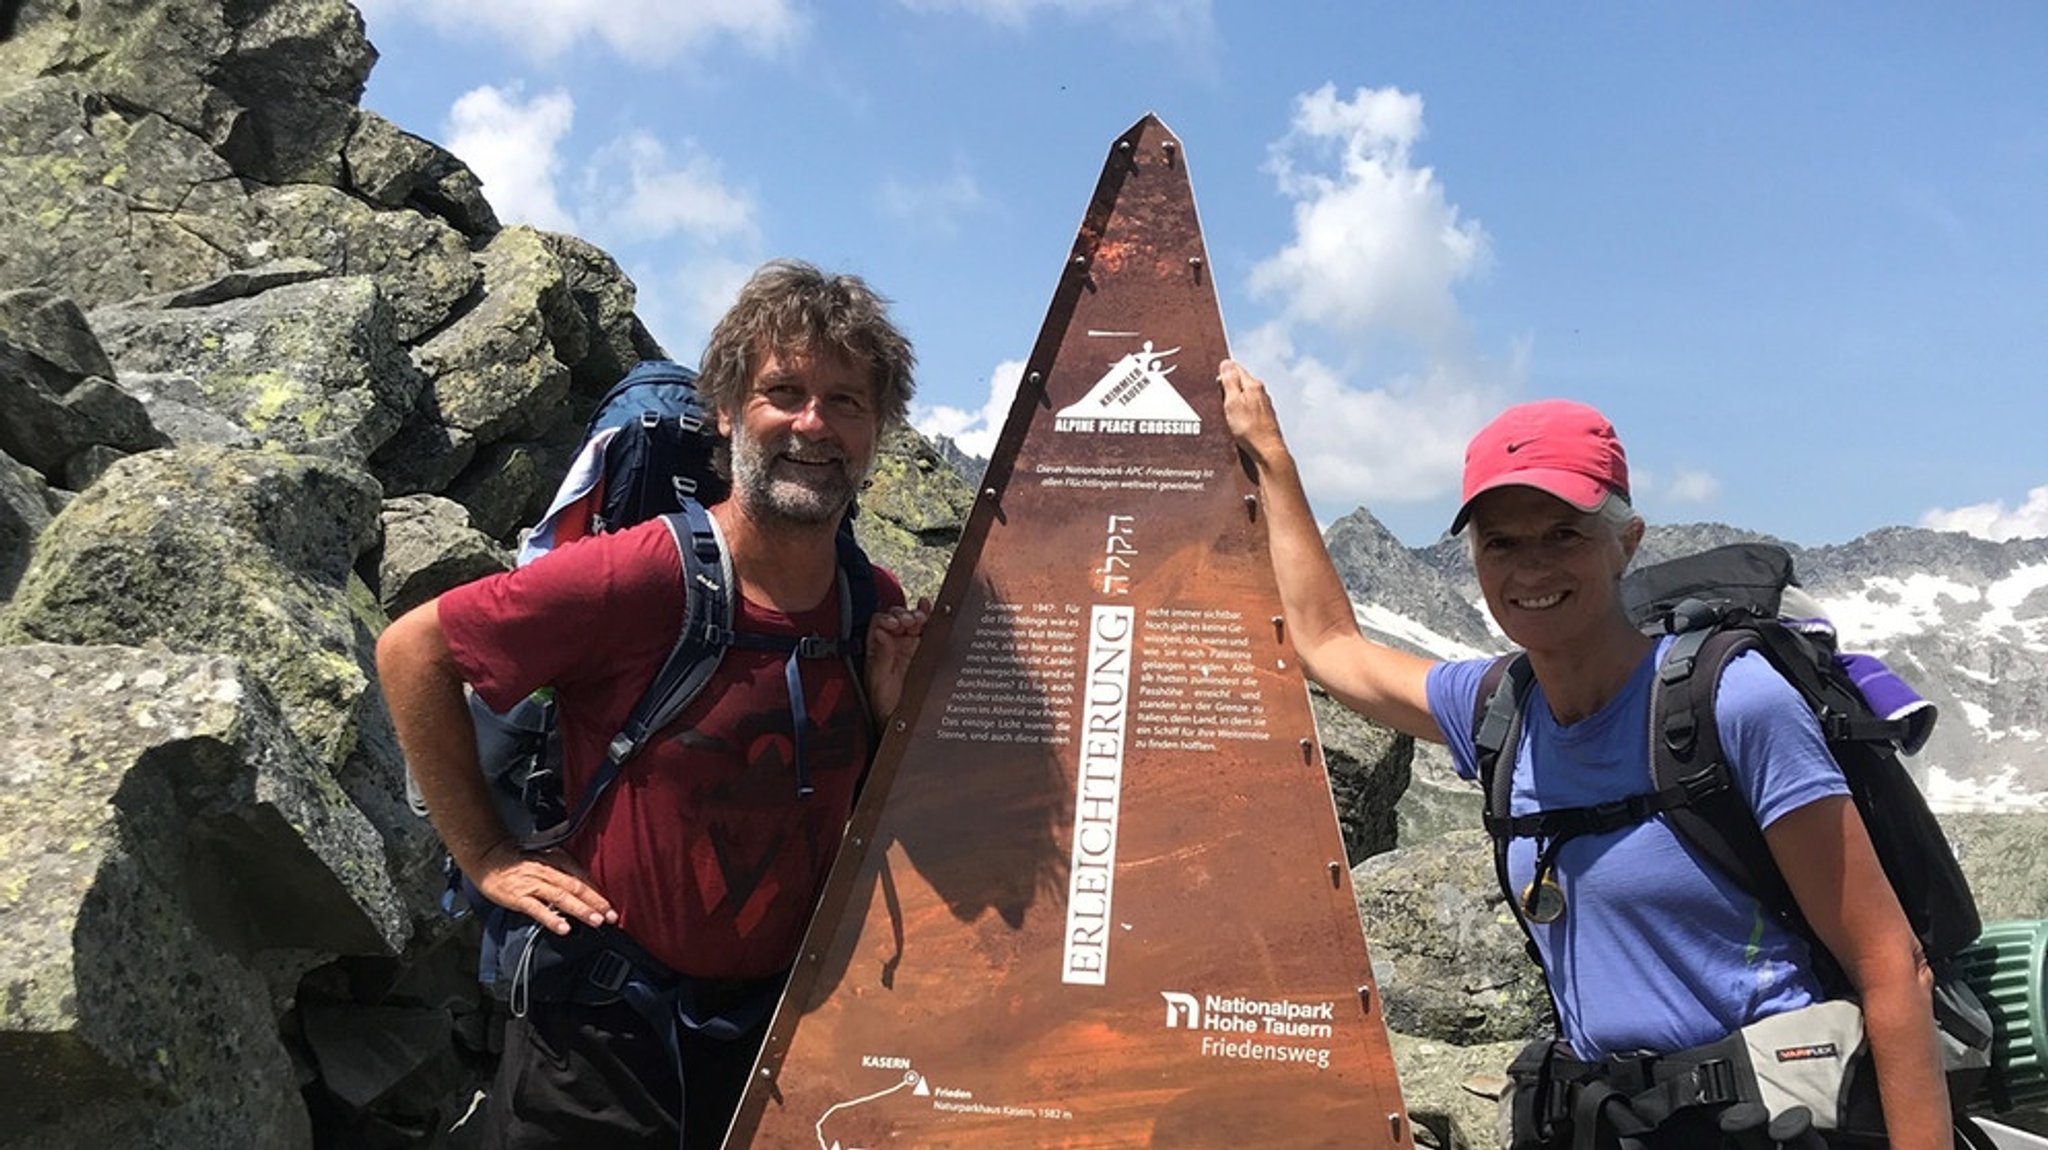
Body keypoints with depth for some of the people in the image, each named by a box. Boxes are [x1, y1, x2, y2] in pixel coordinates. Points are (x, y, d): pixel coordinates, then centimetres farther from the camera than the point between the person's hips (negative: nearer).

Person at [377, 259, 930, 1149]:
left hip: (777, 1026, 5)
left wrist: (895, 709, -11)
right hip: (599, 1034, -4)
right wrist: (486, 856, -11)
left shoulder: (879, 608, -4)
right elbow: (411, 649, -12)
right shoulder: (640, 576, -20)